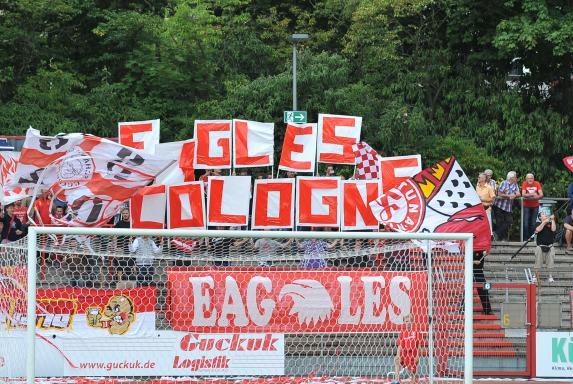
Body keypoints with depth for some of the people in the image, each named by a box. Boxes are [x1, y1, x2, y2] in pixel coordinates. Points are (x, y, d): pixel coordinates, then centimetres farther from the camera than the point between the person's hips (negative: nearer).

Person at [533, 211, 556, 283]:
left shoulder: (550, 224, 12)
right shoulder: (539, 224, 6)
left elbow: (553, 229, -7)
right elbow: (538, 230, -15)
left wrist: (552, 220, -6)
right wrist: (544, 222, -16)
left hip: (549, 247, 2)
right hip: (540, 247, -2)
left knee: (551, 262, 2)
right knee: (538, 262, -1)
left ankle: (550, 277, 11)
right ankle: (536, 277, 7)